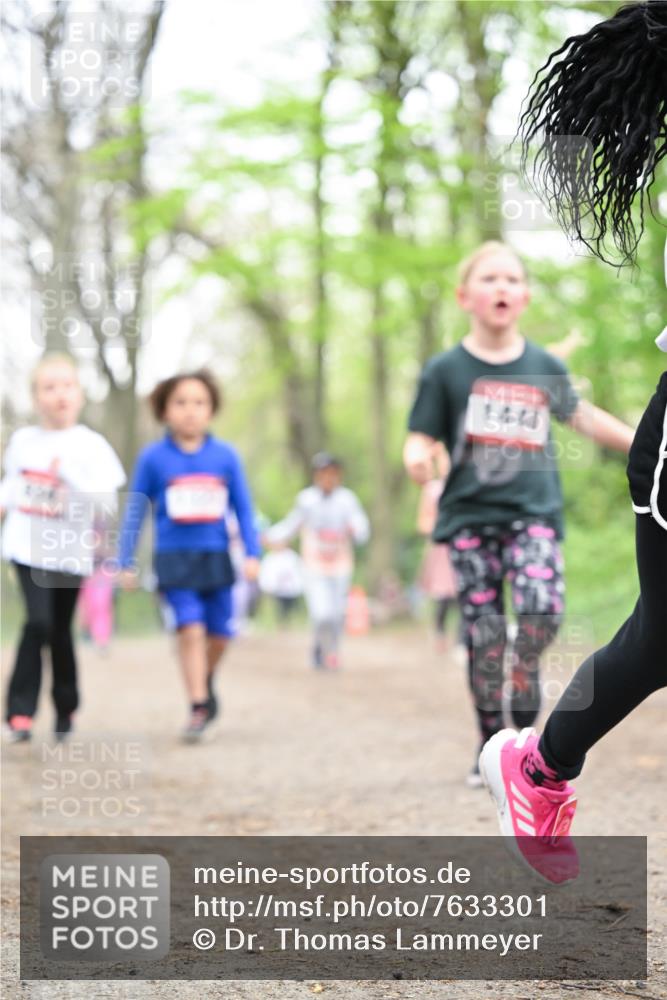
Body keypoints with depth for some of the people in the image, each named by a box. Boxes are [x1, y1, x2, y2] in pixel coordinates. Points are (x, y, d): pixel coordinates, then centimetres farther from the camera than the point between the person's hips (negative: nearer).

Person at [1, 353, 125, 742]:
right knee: (38, 622, -16)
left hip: (69, 552, -1)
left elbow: (108, 504, -13)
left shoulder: (91, 446, -6)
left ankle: (66, 709, 30)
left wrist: (70, 477, -23)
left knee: (60, 631, 10)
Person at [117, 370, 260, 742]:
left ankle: (207, 681, 37)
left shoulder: (225, 456, 0)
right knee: (191, 628, -13)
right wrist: (126, 563, 3)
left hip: (216, 557, 2)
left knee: (219, 634, 7)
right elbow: (135, 512, 3)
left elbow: (244, 509, 6)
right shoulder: (153, 458, -3)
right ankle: (199, 707, -6)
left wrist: (252, 554, 0)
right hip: (174, 558, -2)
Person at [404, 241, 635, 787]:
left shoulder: (545, 366, 5)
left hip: (533, 513, 1)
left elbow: (581, 416, 21)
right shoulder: (445, 369, -2)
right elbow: (421, 439, -1)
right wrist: (418, 458, -25)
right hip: (469, 517, -1)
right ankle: (491, 744, 15)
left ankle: (525, 725, 3)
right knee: (484, 635, -1)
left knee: (543, 609, -20)